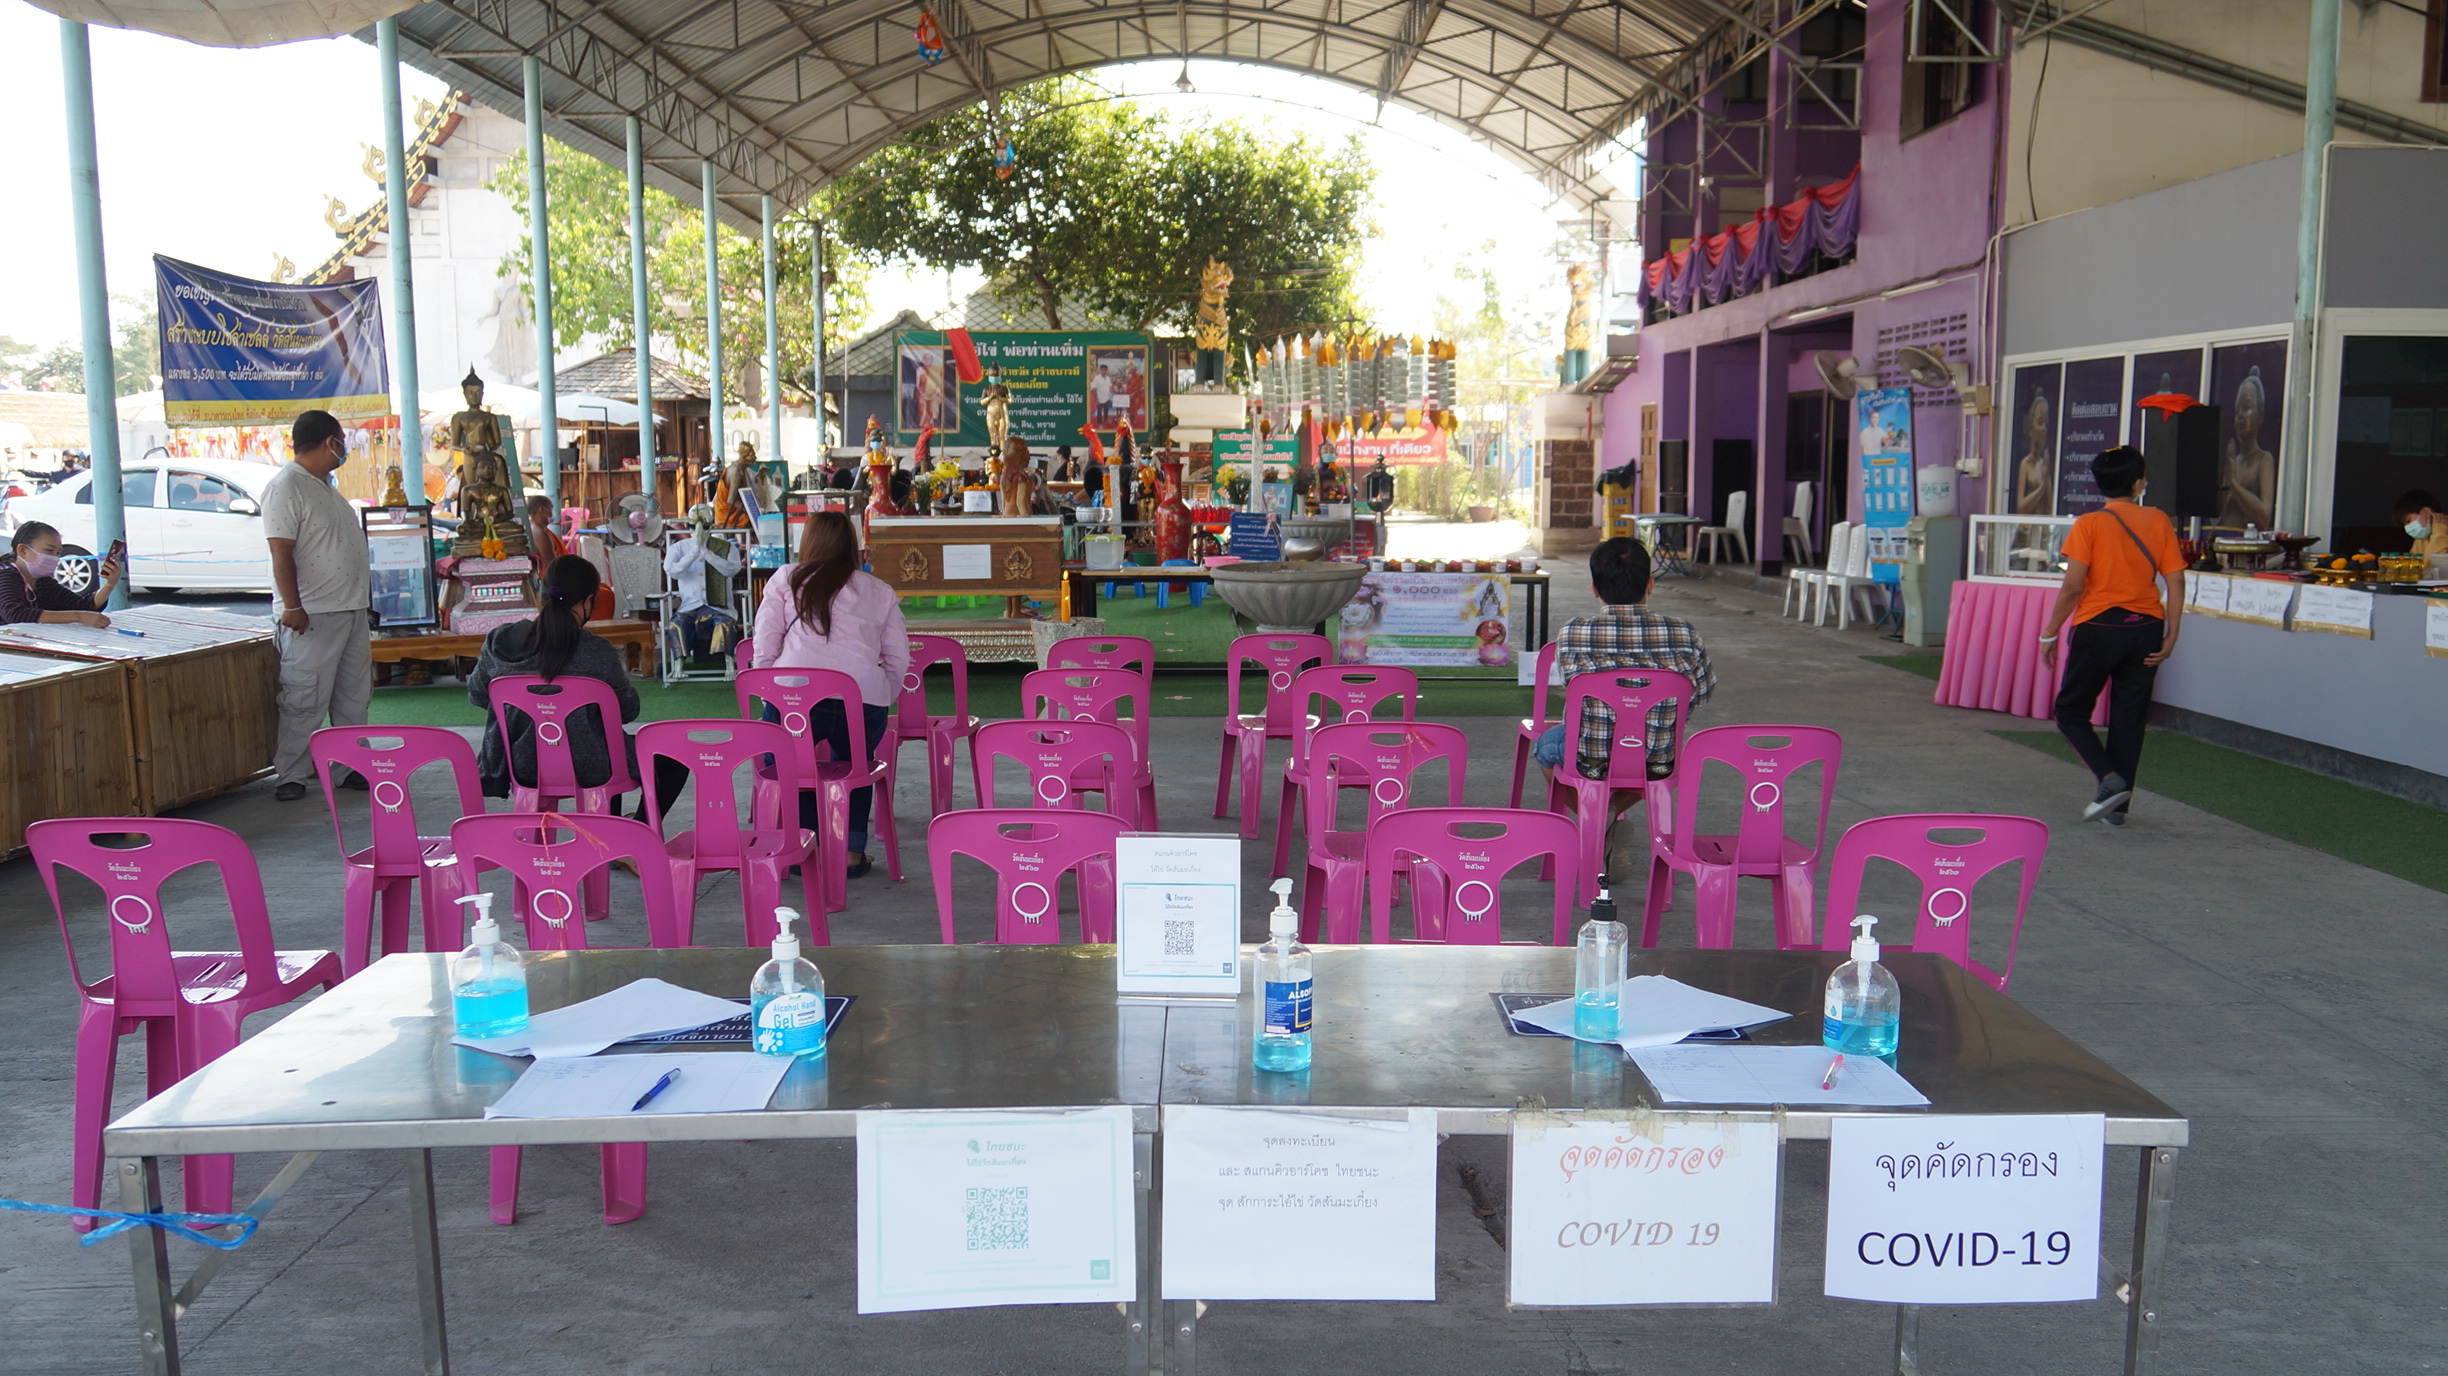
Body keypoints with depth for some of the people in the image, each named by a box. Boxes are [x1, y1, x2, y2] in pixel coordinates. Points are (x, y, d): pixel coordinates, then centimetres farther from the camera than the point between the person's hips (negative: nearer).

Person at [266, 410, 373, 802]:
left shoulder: (325, 486, 17)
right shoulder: (285, 487, -13)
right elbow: (281, 553, -19)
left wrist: (361, 600, 22)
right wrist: (292, 607, -23)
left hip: (350, 609, 10)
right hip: (313, 615, -9)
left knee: (354, 697, 13)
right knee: (305, 700, -5)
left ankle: (354, 768, 21)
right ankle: (292, 776, 3)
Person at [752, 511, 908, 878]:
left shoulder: (784, 583, 17)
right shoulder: (881, 592, 20)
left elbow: (764, 654, 9)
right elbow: (899, 661, 15)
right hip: (863, 702, 2)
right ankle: (852, 851, 22)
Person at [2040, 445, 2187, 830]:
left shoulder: (2089, 524, -7)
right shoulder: (2159, 521, 3)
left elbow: (2072, 587, -12)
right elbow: (2176, 581, -1)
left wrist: (2050, 634, -3)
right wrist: (2170, 636, 3)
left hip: (2098, 627, -4)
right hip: (2145, 628, 4)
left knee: (2071, 711, 10)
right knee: (2129, 718, 11)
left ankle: (2110, 778, -9)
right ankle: (2117, 806, 13)